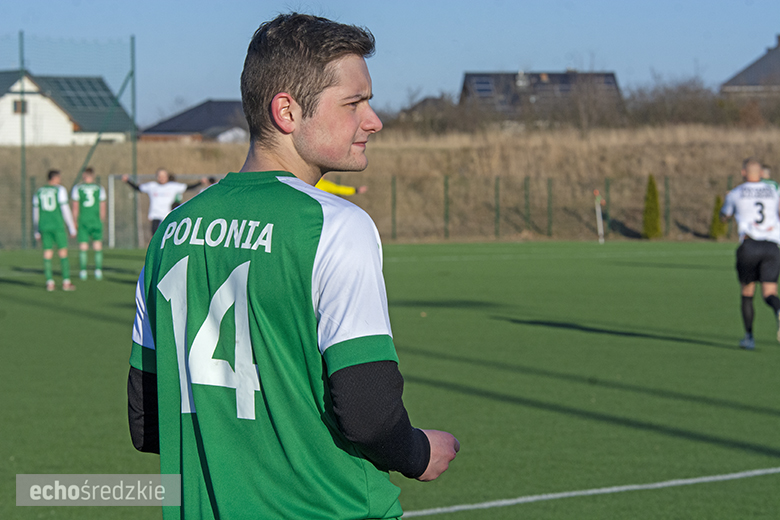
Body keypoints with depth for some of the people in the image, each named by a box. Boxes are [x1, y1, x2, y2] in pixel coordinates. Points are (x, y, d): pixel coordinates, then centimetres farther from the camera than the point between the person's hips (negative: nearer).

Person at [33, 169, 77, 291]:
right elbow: (65, 209, -9)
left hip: (44, 226, 4)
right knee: (63, 253, 1)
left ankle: (50, 283, 0)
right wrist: (71, 228, -4)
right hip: (57, 225, -4)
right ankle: (66, 283, -2)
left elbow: (35, 213, 11)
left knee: (48, 254, 6)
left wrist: (37, 232, 17)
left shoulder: (39, 192, 10)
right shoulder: (60, 190, -4)